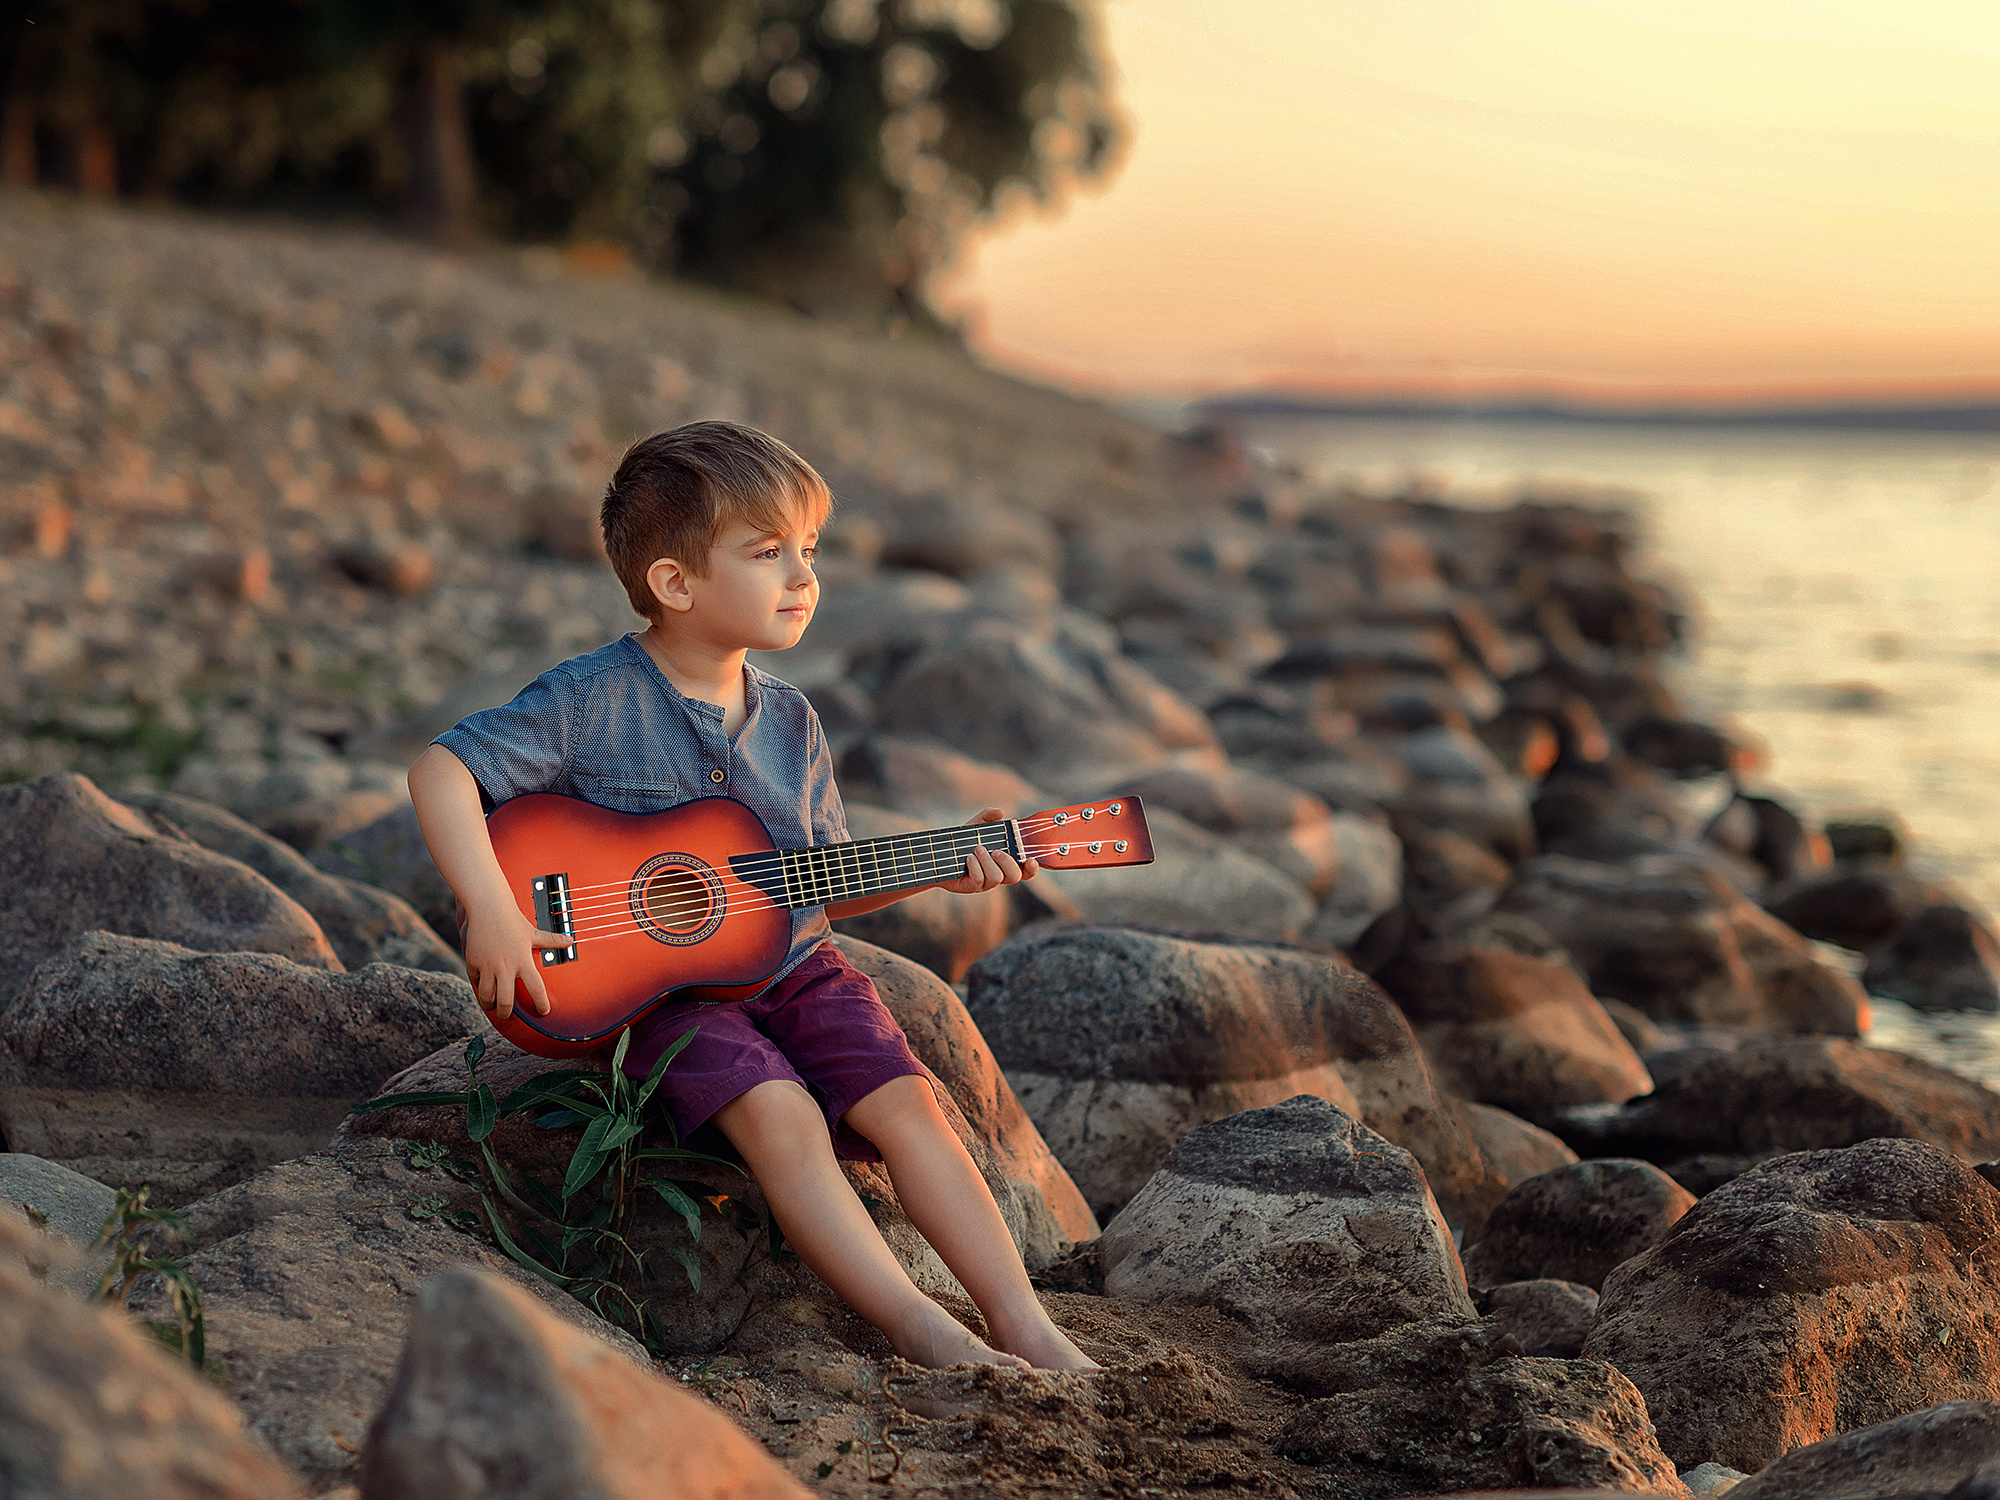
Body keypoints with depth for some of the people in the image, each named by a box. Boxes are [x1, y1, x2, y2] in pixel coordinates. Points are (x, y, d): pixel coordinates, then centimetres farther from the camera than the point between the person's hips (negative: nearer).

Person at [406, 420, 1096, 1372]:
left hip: (786, 964, 5)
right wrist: (492, 912, -27)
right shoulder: (596, 702, -11)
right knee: (779, 1113, -28)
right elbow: (441, 770, -16)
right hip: (656, 983, -5)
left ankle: (1020, 1321, -12)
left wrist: (937, 870, 0)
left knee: (904, 1102, -14)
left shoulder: (789, 722, 7)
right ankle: (917, 1329, -27)